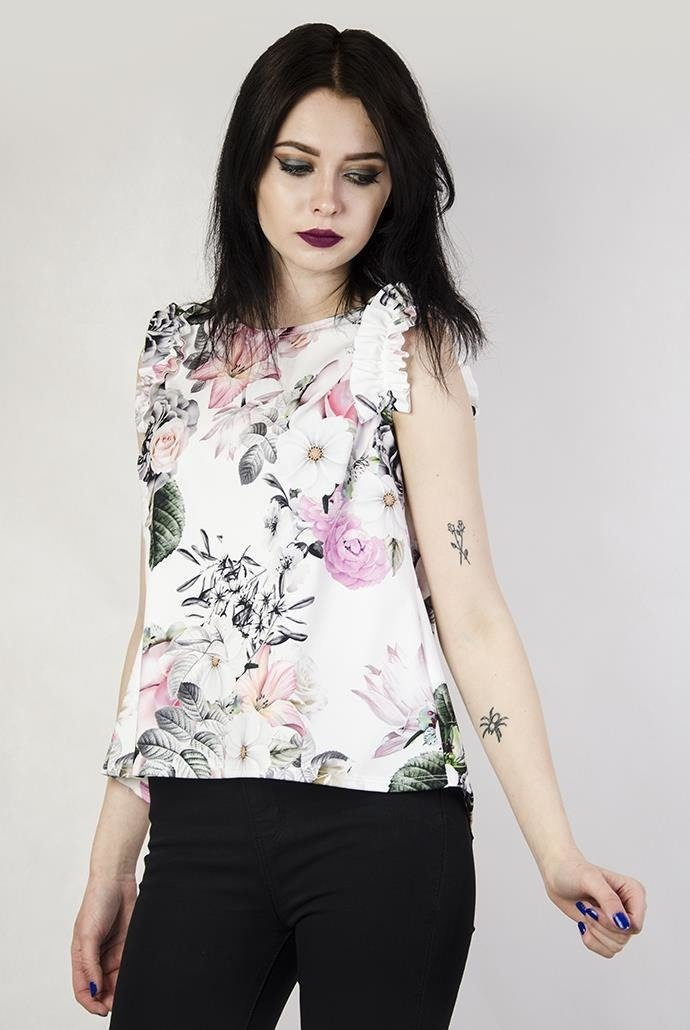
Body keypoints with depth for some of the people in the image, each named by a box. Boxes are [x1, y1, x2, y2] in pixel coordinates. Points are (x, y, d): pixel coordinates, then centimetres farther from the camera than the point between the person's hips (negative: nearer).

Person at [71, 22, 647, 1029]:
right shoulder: (182, 351, 12)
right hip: (201, 830, 3)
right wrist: (112, 865, 10)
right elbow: (161, 611, 12)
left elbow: (470, 610, -6)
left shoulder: (402, 338, 1)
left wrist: (557, 852, -15)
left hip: (380, 821, -3)